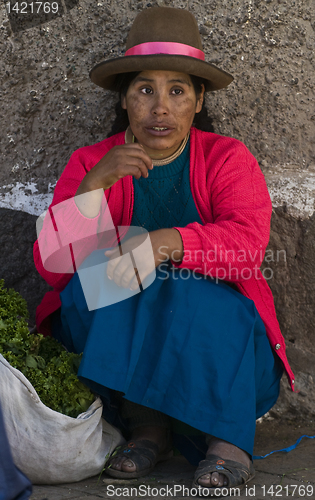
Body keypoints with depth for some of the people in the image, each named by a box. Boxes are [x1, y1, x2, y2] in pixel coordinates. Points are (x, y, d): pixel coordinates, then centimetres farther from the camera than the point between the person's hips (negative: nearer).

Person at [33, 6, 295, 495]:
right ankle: (148, 420, -22)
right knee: (99, 278, -26)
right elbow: (51, 264, -12)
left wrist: (166, 243, -37)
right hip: (111, 338, 2)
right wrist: (96, 183, -24)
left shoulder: (228, 158, -1)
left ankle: (226, 433, -23)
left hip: (215, 338, -1)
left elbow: (248, 243, -20)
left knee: (190, 291, -31)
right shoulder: (90, 163, 1)